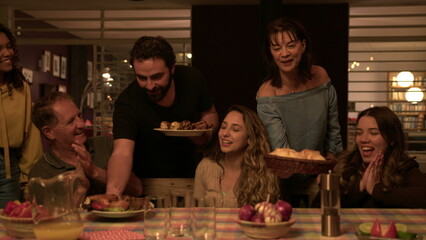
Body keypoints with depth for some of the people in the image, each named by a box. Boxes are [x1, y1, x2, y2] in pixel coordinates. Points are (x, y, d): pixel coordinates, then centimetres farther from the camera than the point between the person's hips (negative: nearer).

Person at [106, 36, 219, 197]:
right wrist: (113, 190, -57)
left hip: (188, 176, 2)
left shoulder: (192, 79, -13)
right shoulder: (127, 102, -26)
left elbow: (210, 113, 5)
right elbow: (122, 153, -37)